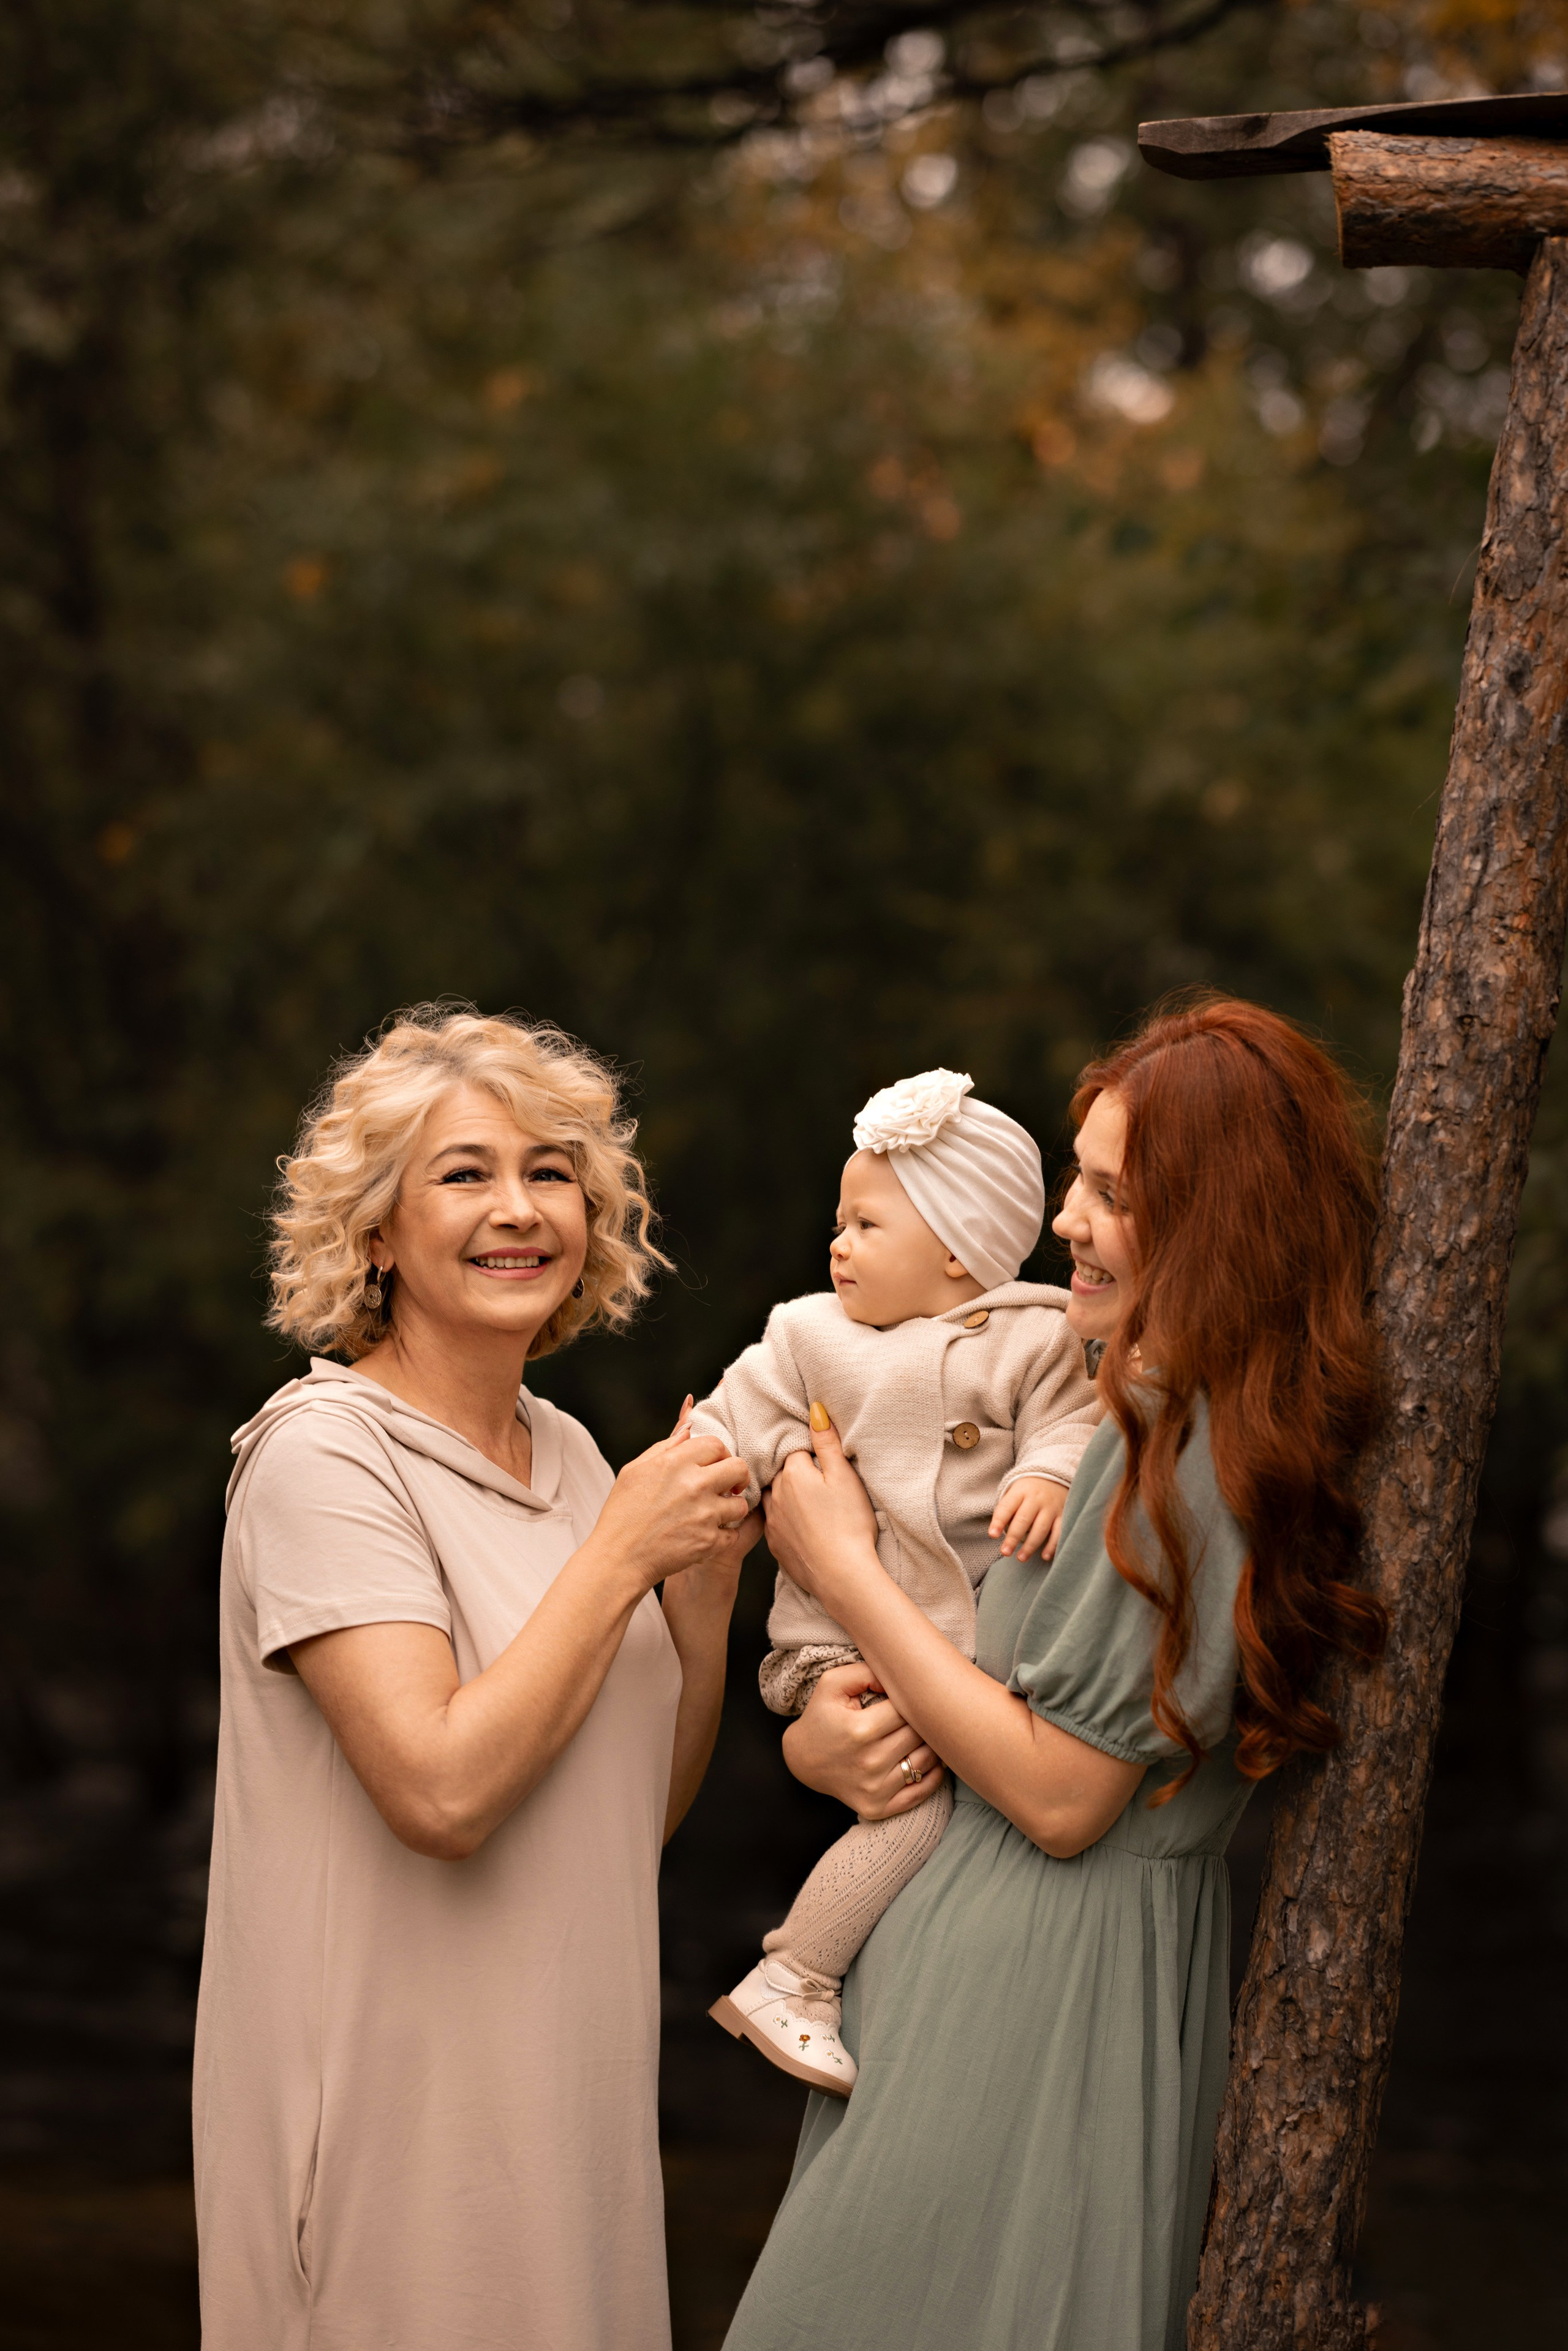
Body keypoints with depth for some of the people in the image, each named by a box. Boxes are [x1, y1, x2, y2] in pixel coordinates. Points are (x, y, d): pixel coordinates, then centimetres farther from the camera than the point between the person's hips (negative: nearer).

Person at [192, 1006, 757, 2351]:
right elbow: (444, 1792, -24)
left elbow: (647, 1809, 12)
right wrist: (622, 1552, -16)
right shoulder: (325, 1457, -14)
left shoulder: (567, 1452, 9)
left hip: (564, 2083, 7)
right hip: (393, 2110, -7)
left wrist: (709, 1578, -2)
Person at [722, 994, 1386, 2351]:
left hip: (1044, 1998, -9)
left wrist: (842, 1567, -11)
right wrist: (818, 1738, -8)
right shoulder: (1132, 1413, 11)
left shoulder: (1196, 1450, -18)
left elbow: (1061, 1794, -20)